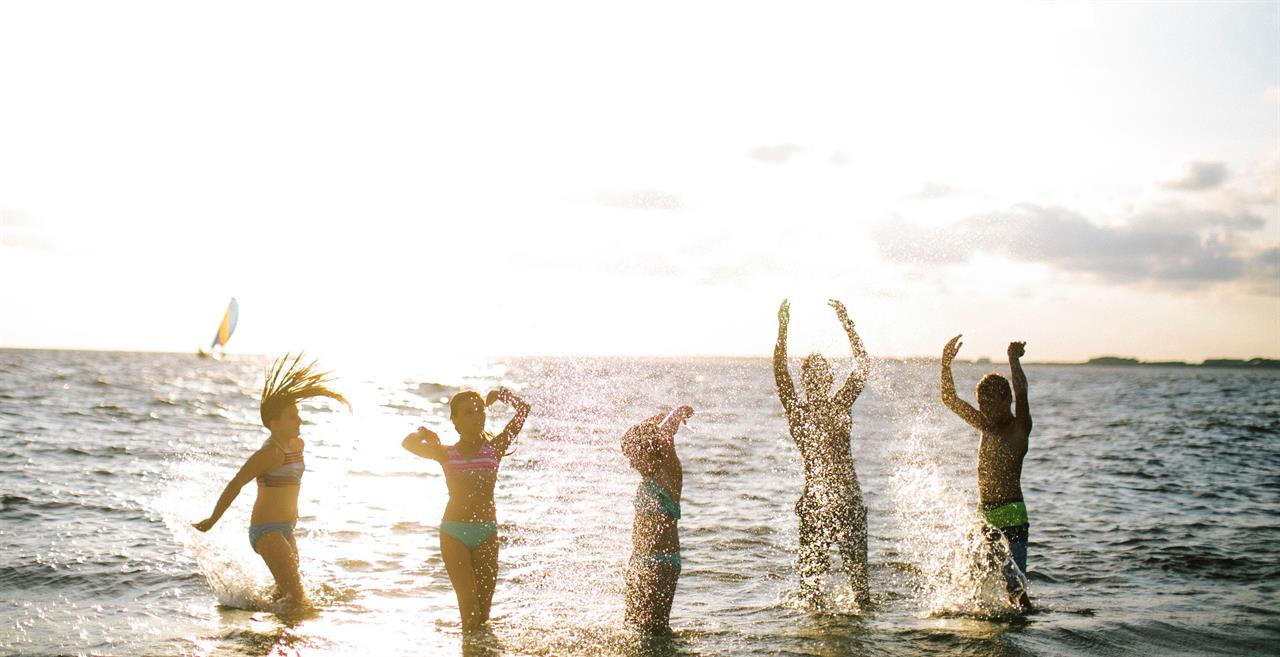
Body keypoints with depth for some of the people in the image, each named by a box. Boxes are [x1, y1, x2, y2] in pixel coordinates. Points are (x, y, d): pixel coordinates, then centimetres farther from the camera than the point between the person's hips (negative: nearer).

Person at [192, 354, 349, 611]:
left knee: (284, 594, 19)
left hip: (285, 530, 9)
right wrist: (212, 521, -14)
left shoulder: (298, 445, 9)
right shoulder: (270, 452, -18)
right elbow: (235, 485, -17)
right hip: (266, 531, -9)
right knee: (296, 597, -17)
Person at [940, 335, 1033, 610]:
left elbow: (1021, 396, -20)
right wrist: (946, 363, 0)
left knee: (1014, 581, -15)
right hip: (986, 516, 6)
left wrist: (1014, 360, -24)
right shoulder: (985, 426, 13)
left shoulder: (1019, 427, -3)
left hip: (1012, 514, -6)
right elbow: (950, 399, 10)